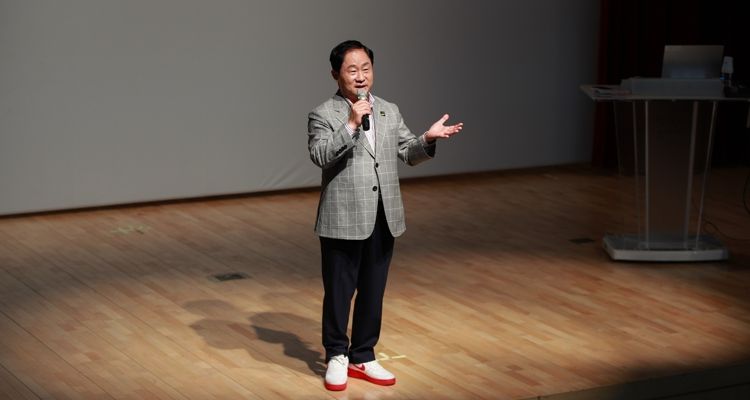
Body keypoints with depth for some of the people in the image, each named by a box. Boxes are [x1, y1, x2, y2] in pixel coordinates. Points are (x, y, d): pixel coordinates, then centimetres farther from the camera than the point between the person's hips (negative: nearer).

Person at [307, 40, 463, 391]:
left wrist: (428, 139, -10)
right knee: (339, 292, 6)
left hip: (383, 218, 5)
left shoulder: (389, 112, 10)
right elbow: (320, 156, -20)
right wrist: (351, 125, -28)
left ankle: (362, 358, 25)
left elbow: (409, 154, 9)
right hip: (343, 220, -5)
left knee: (373, 292, 12)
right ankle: (337, 356, 22)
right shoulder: (323, 115, -6)